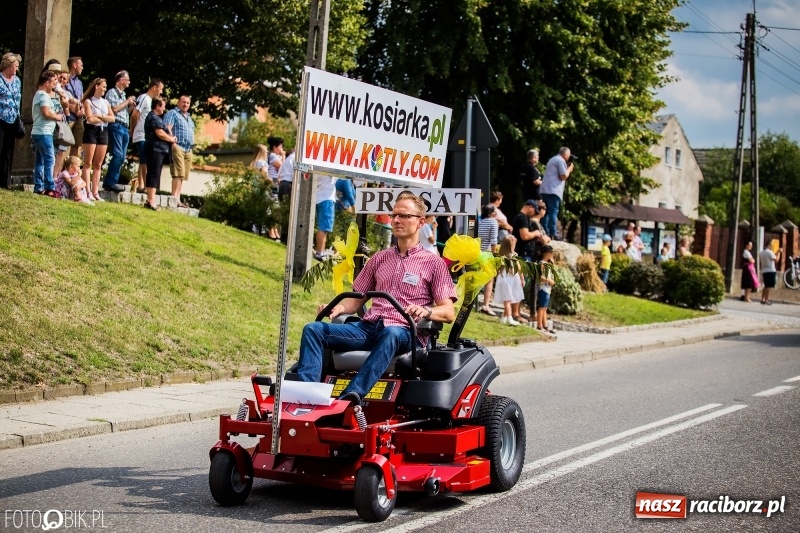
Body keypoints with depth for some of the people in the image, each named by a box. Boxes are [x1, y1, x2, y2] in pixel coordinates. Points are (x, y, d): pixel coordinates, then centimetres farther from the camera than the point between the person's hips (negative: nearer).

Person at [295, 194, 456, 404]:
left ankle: (351, 396, -54)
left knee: (390, 334, -41)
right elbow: (357, 299, 23)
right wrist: (338, 308, -1)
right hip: (368, 327, 5)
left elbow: (448, 313, 3)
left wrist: (426, 311, -19)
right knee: (313, 329, -17)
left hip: (404, 333, -5)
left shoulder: (433, 263, 10)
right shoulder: (379, 259, 23)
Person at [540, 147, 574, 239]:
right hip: (553, 190, -9)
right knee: (553, 212, -11)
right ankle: (553, 234, -16)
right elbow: (563, 176, -11)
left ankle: (545, 233, 6)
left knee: (546, 212, 9)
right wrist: (569, 169, 6)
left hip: (544, 190, 9)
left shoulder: (552, 159, 25)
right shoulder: (561, 160, -6)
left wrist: (567, 170, 23)